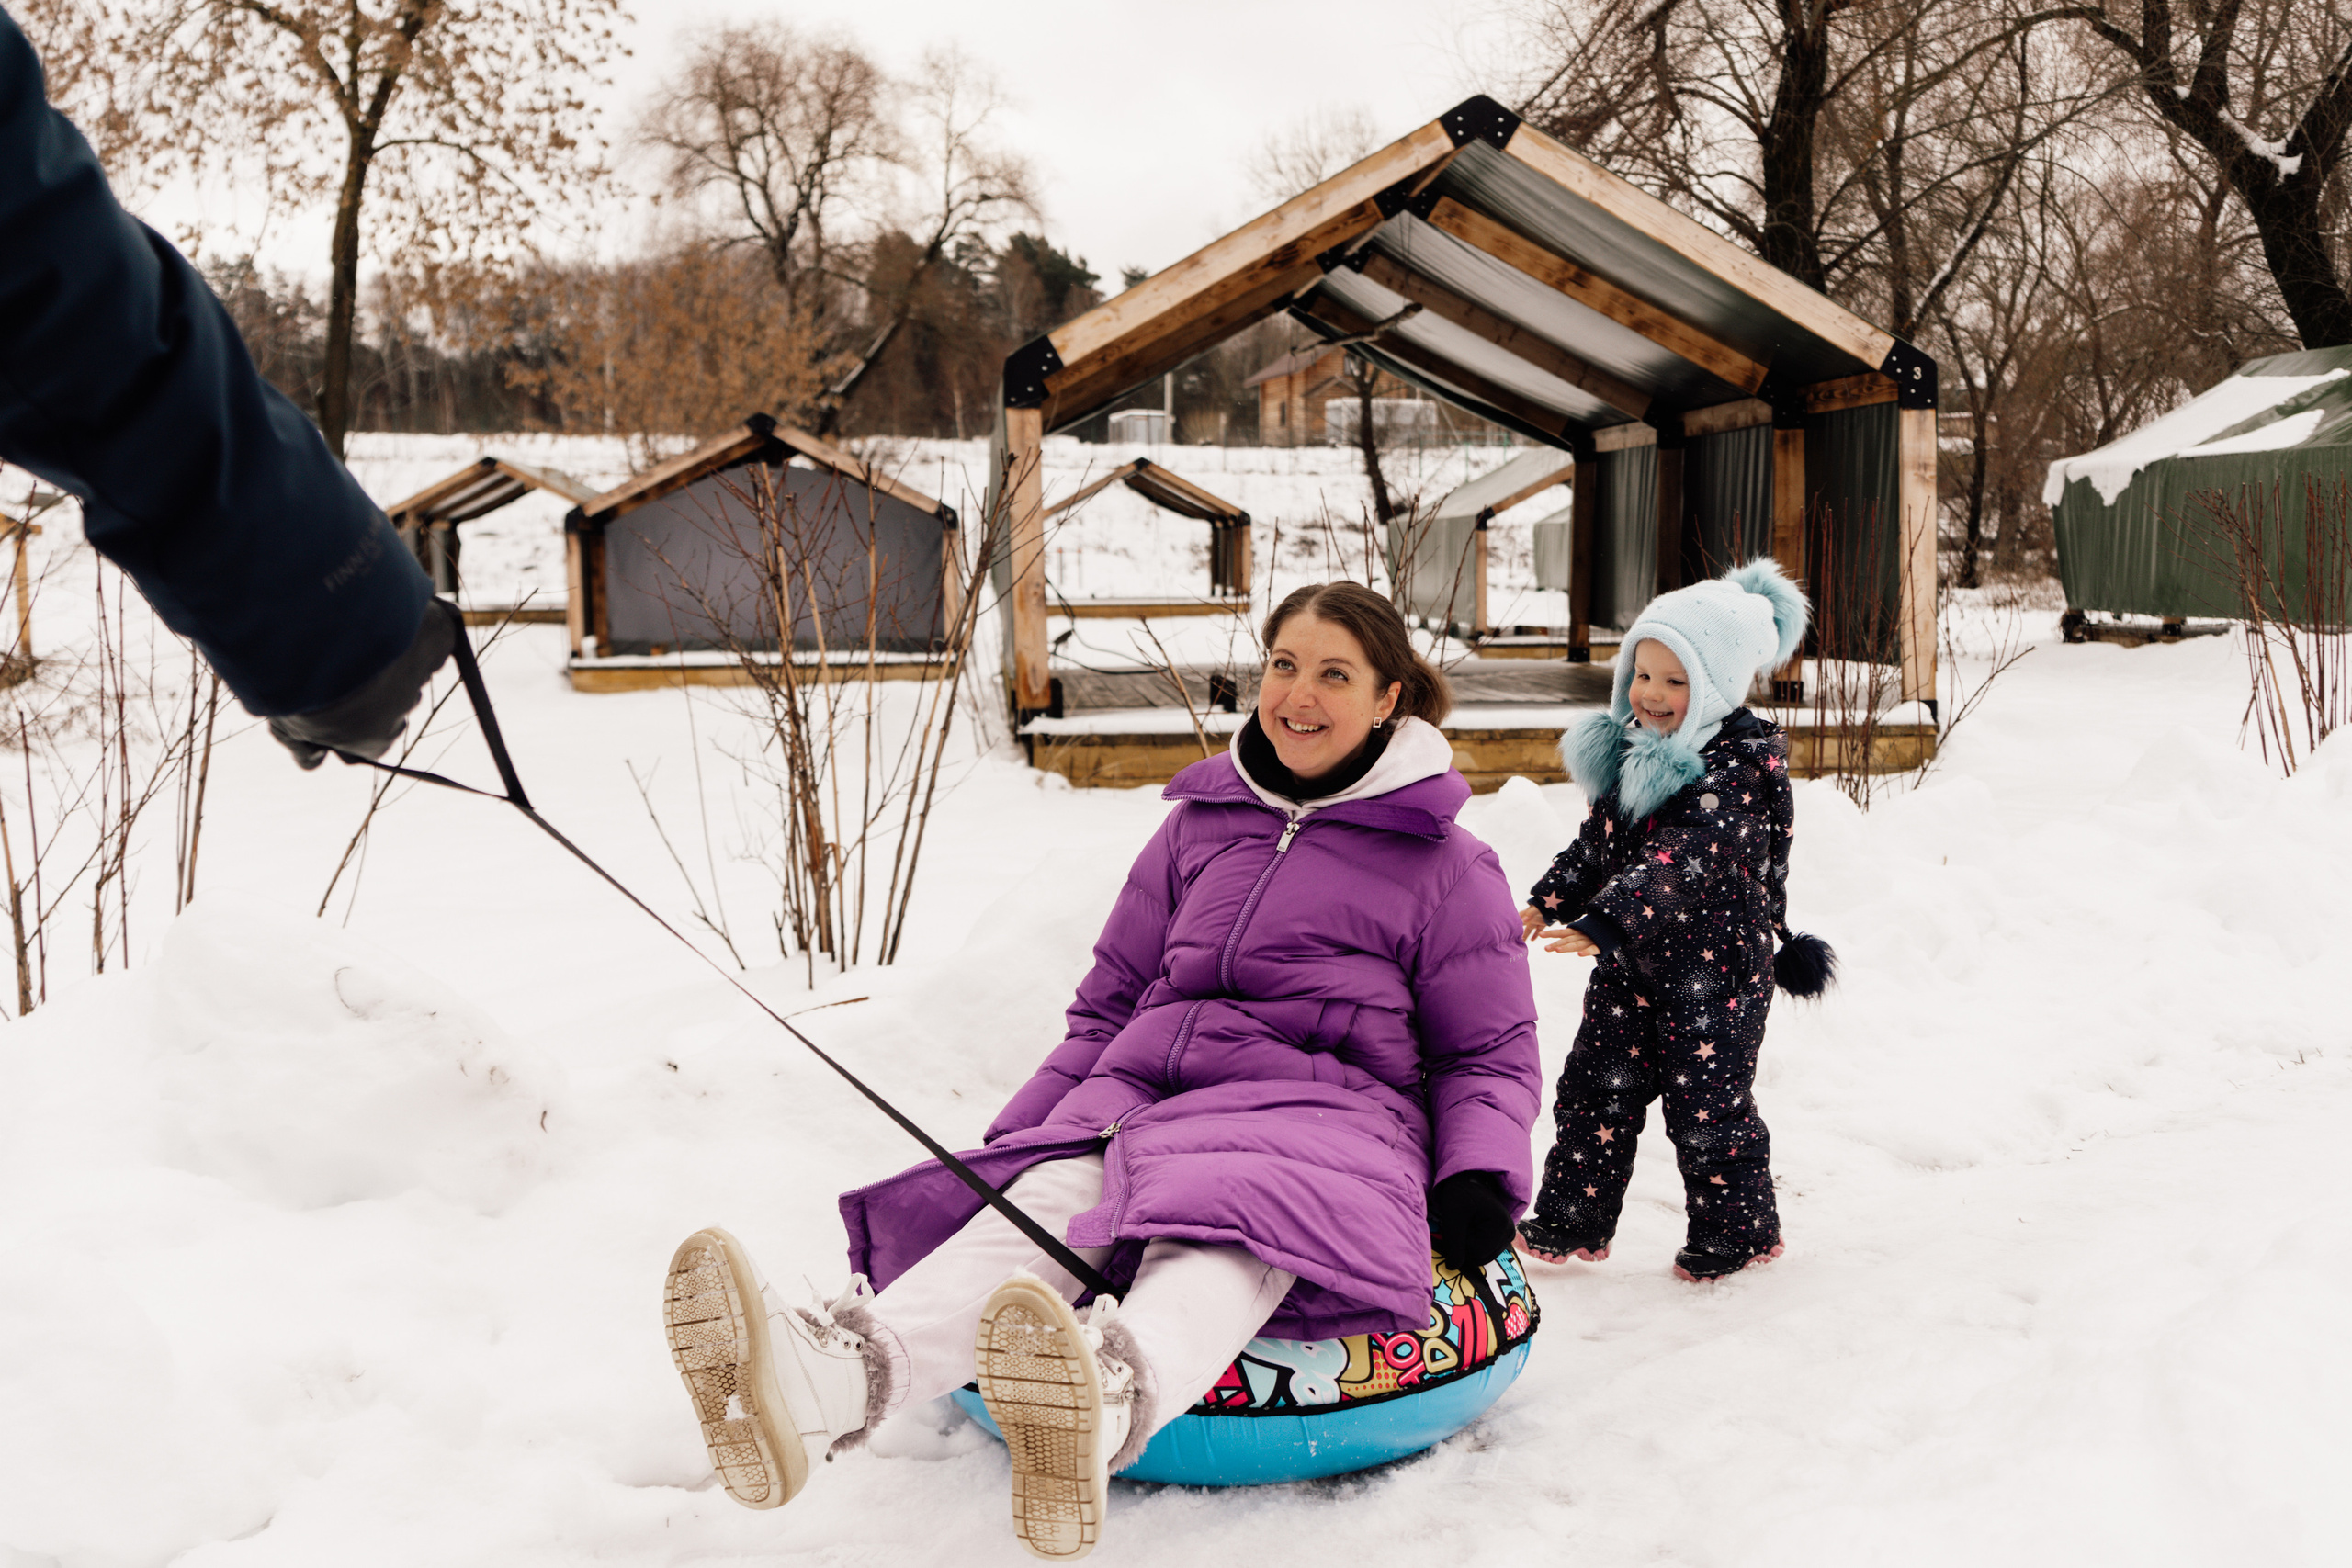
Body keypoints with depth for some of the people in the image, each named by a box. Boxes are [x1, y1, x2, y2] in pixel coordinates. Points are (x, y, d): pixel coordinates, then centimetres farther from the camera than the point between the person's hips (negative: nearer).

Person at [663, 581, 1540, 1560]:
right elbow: (1112, 1000, 25)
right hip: (1149, 1097, 3)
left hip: (1327, 1109, -3)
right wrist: (1024, 1126, 15)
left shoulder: (1447, 868, 10)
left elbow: (1490, 1054, 13)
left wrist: (1479, 1177, -6)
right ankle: (829, 1379, -60)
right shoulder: (1199, 827, 20)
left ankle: (1110, 1402, -73)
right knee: (1045, 1201, -31)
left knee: (1226, 1222, -39)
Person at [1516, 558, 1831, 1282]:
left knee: (1708, 1106, 4)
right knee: (1594, 1092, 12)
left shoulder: (1735, 768, -22)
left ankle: (1738, 1228, 25)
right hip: (1631, 967, 8)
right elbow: (1597, 840, 17)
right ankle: (1571, 1222, 24)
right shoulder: (1631, 748, 5)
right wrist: (1549, 900, 9)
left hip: (1712, 972, -8)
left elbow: (1683, 861, -33)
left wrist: (1604, 923, -42)